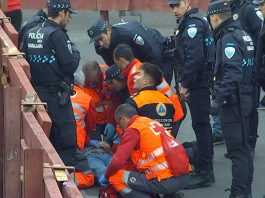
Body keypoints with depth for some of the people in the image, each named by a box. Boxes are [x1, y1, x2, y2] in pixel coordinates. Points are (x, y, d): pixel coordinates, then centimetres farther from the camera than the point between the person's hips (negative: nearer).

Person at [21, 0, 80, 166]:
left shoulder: (31, 33, 7)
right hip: (56, 94, -8)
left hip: (36, 90, 8)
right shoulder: (56, 34, -16)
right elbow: (70, 65, -16)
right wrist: (75, 52, 2)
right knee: (67, 135, -2)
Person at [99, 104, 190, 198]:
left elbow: (118, 161, -7)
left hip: (165, 181, -8)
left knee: (116, 178, 2)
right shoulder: (153, 122, 21)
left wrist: (106, 177, 11)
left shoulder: (133, 130, -2)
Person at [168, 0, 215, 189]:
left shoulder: (193, 24, -15)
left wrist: (185, 84, -18)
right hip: (200, 81, 10)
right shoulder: (190, 22, 17)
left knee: (200, 125, -8)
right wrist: (183, 80, 11)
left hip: (198, 82, -10)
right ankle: (205, 159, 28)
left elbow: (194, 57, -23)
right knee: (202, 124, 17)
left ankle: (205, 172, -7)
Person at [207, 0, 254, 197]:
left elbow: (232, 74, -26)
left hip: (233, 101, -10)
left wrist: (219, 99, -24)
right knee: (242, 146, 16)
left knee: (237, 149, -7)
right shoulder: (242, 34, 13)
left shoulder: (229, 38, -16)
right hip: (244, 97, 10)